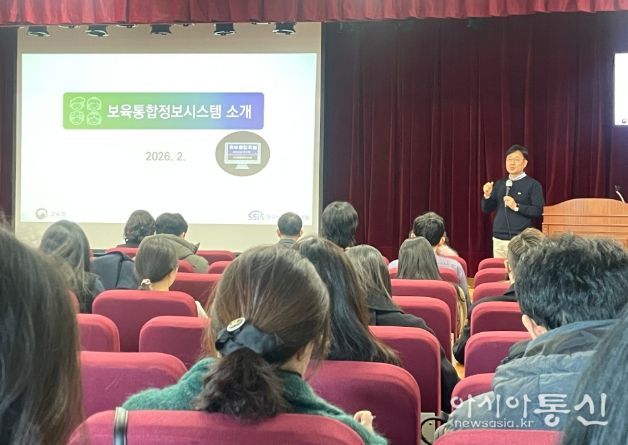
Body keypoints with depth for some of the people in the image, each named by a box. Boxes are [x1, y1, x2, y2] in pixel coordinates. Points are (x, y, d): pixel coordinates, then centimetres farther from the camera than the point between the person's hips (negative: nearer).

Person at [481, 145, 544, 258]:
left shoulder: (533, 184, -2)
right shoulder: (499, 184, 13)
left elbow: (538, 211, -9)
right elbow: (487, 209, 13)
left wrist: (517, 207, -18)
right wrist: (487, 196, -5)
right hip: (499, 239, 5)